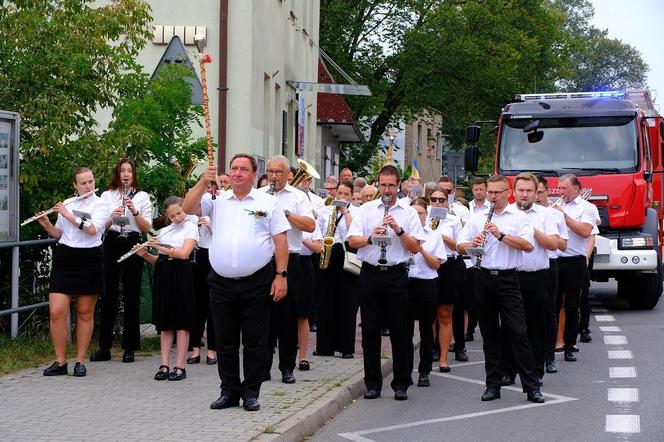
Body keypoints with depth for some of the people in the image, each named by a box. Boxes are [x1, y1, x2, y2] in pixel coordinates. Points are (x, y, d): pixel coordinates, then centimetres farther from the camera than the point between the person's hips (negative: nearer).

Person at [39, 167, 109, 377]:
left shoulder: (100, 205, -1)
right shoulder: (67, 203, 11)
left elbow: (92, 229, -19)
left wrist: (67, 214, -17)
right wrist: (46, 224, 0)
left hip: (89, 260, -3)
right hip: (63, 259, 3)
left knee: (85, 313, 4)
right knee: (56, 312, -6)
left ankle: (80, 361, 12)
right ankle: (60, 362, 4)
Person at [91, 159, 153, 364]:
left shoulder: (142, 197, 7)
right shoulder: (107, 195, 11)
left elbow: (147, 228, 0)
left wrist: (134, 211, -15)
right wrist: (112, 218, -14)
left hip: (133, 245, -1)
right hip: (112, 245, 1)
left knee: (131, 296, 0)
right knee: (108, 294, 0)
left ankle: (129, 348, 6)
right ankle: (104, 347, 7)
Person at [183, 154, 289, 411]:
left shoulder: (267, 202, 3)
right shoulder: (217, 200, 10)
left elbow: (280, 240, 0)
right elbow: (188, 208, -3)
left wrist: (281, 275, -7)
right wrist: (204, 182, -11)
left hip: (256, 283, -2)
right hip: (221, 282, 3)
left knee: (254, 341, 2)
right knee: (225, 340, 9)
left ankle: (251, 392, 12)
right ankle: (229, 392, 18)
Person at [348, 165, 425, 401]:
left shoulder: (409, 212, 5)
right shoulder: (366, 209, 7)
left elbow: (415, 247, -1)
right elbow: (352, 241, 0)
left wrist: (399, 230, -13)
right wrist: (371, 237, -17)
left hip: (396, 275, -1)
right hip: (370, 273, 1)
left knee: (399, 331, 2)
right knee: (370, 330, 4)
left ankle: (401, 384, 11)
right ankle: (372, 383, 13)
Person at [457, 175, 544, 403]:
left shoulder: (518, 217, 3)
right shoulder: (477, 218, 12)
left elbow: (528, 245, -10)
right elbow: (460, 246, 8)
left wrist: (501, 235, -16)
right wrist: (472, 244, -14)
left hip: (508, 279, -3)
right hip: (484, 279, 3)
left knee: (518, 333, -7)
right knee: (490, 335, 8)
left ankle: (532, 386, -4)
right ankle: (493, 385, 14)